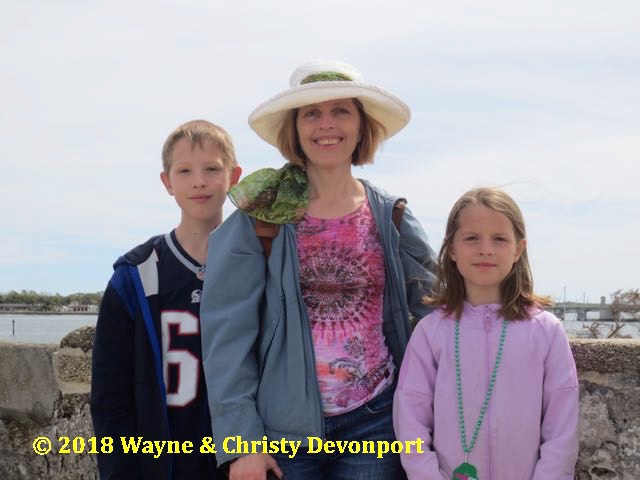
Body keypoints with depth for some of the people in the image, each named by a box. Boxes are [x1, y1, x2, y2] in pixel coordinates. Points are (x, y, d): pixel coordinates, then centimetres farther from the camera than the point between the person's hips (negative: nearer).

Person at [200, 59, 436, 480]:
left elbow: (441, 303, 10)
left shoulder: (391, 218, 5)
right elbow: (227, 331, -7)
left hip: (374, 420, 2)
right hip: (285, 426, -2)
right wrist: (240, 438, -11)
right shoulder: (259, 217, -3)